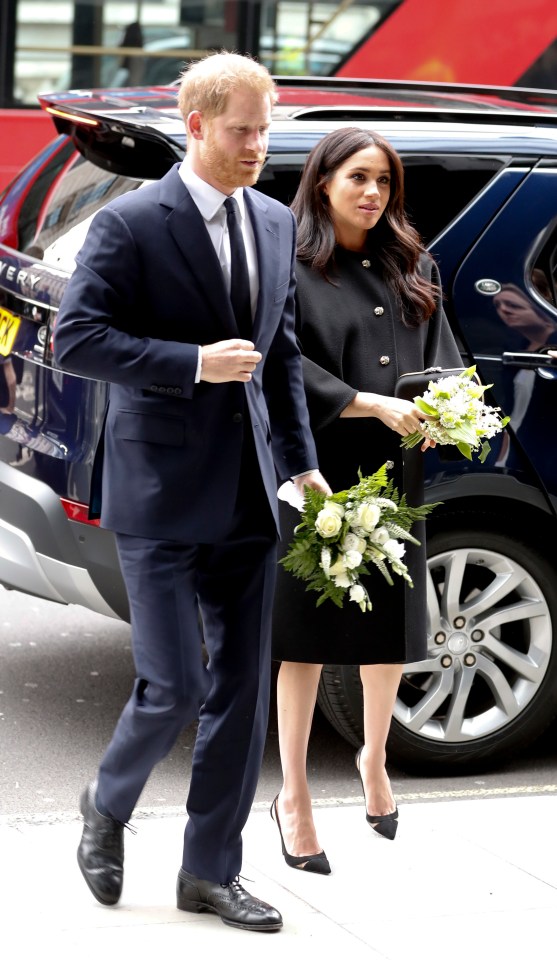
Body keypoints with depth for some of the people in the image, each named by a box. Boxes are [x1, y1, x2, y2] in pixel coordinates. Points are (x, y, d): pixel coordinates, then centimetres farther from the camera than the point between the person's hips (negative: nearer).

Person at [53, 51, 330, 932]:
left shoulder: (276, 224, 11)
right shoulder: (131, 224, -9)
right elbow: (76, 339, -14)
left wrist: (301, 462, 11)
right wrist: (193, 363, -21)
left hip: (247, 497, 6)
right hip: (162, 495, -6)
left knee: (243, 689, 8)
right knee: (174, 686, -6)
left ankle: (211, 871, 19)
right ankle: (107, 807, 24)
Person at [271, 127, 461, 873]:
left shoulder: (413, 268, 13)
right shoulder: (292, 267, -5)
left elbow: (442, 351, 10)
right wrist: (376, 405, -20)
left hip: (396, 472, 5)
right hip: (319, 473, -5)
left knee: (391, 628, 13)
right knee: (310, 631, 1)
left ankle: (374, 760, 37)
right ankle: (294, 797, 10)